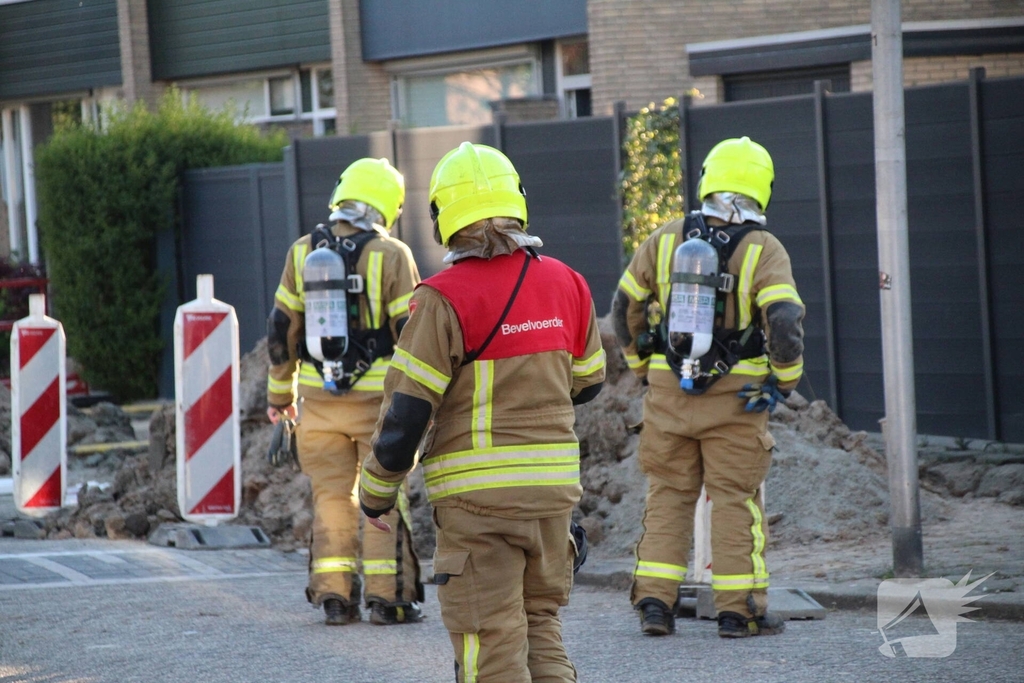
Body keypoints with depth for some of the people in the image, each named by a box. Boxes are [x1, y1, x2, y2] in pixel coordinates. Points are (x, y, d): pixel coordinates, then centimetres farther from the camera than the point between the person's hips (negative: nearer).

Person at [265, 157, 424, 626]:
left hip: (319, 399, 3)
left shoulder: (303, 252, 3)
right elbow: (409, 333, -8)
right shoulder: (390, 255, -8)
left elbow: (281, 329, 7)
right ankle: (388, 596, 1)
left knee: (331, 497, 10)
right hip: (376, 397, -3)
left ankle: (334, 596, 7)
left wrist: (280, 393, 17)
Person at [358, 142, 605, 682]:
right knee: (540, 624, 17)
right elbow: (586, 382, 17)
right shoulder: (564, 284, 4)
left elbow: (406, 409, -11)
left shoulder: (444, 299, -13)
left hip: (478, 494, -5)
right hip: (554, 488, 5)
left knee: (490, 639, 1)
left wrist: (376, 491, 2)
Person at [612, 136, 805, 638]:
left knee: (668, 494, 11)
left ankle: (654, 602, 8)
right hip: (735, 396, -3)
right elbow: (784, 320, -21)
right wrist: (785, 380, -6)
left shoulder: (665, 240, 2)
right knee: (736, 499, 4)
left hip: (668, 390, 3)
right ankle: (739, 610, 5)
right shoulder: (762, 250, -9)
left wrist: (642, 365, 23)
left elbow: (625, 307, 10)